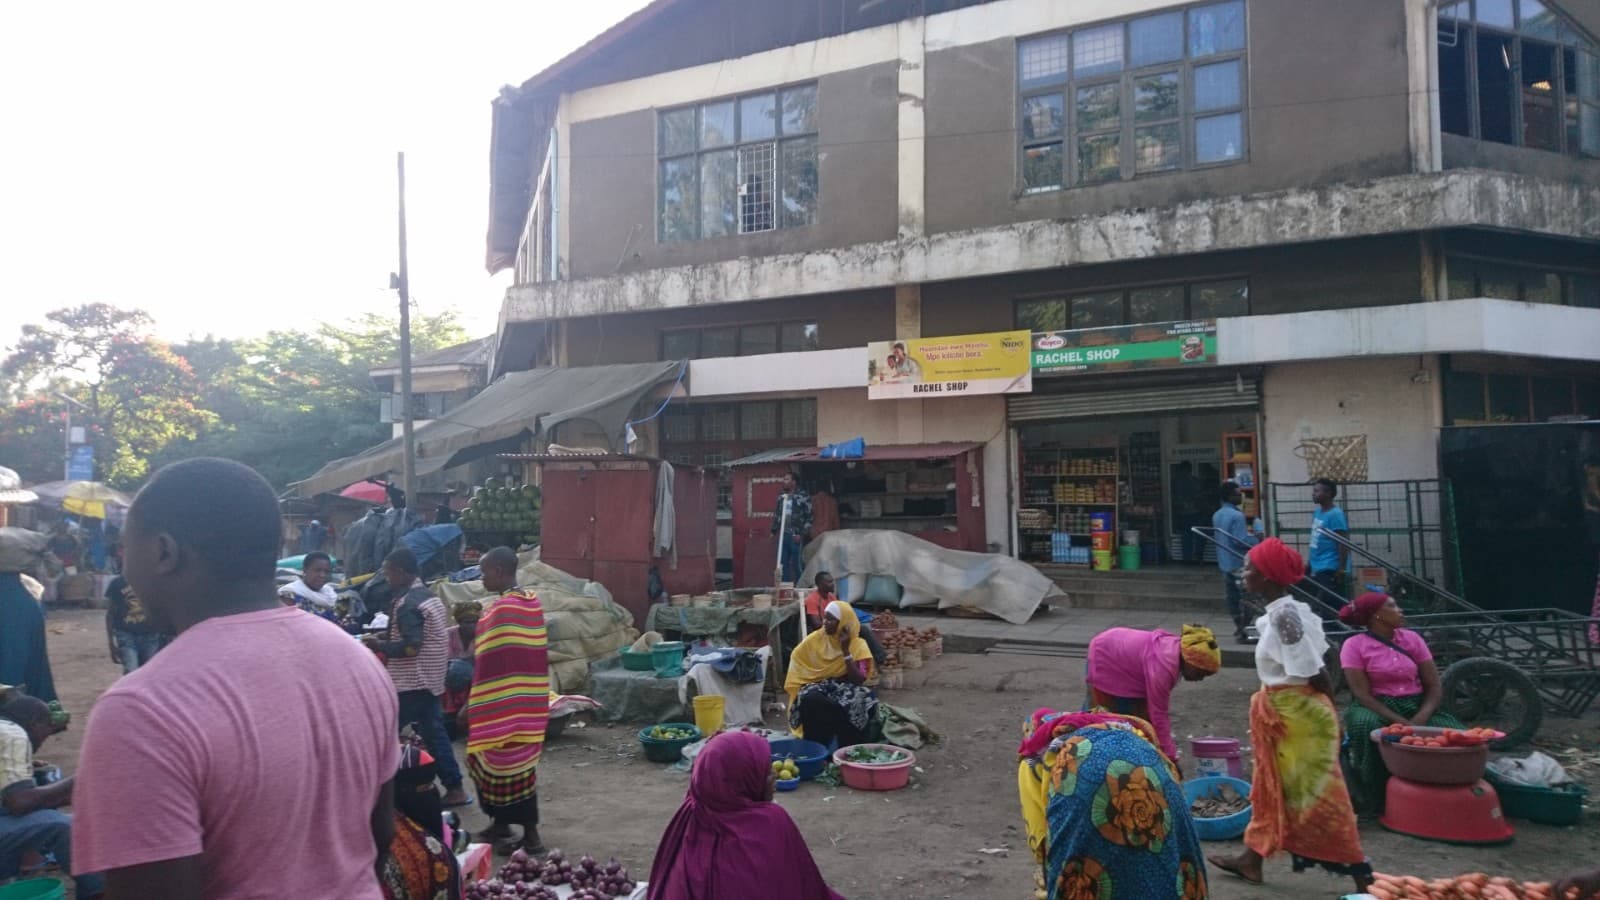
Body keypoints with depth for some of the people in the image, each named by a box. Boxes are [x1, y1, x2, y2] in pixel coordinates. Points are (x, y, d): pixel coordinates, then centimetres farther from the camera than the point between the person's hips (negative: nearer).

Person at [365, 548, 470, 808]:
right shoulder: (429, 596, 11)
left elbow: (411, 647, -25)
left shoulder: (406, 604, -19)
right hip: (430, 679, 9)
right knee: (434, 732, 11)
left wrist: (379, 645, -12)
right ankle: (454, 788, 12)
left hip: (411, 682, -9)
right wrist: (387, 638, 16)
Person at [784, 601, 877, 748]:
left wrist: (846, 650, -18)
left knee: (866, 700, -35)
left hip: (846, 689, 0)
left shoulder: (858, 645, -3)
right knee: (811, 700, -36)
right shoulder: (815, 639, 2)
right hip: (819, 688, 1)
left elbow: (859, 680, -12)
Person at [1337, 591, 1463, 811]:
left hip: (1416, 706, 3)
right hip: (1377, 708, -3)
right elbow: (1362, 694, -12)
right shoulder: (1354, 645, -6)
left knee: (1453, 730, -26)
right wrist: (1399, 722, -24)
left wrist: (1420, 719, -17)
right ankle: (1378, 797, -19)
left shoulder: (1412, 638, 6)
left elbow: (1434, 687, 2)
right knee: (1364, 724, -37)